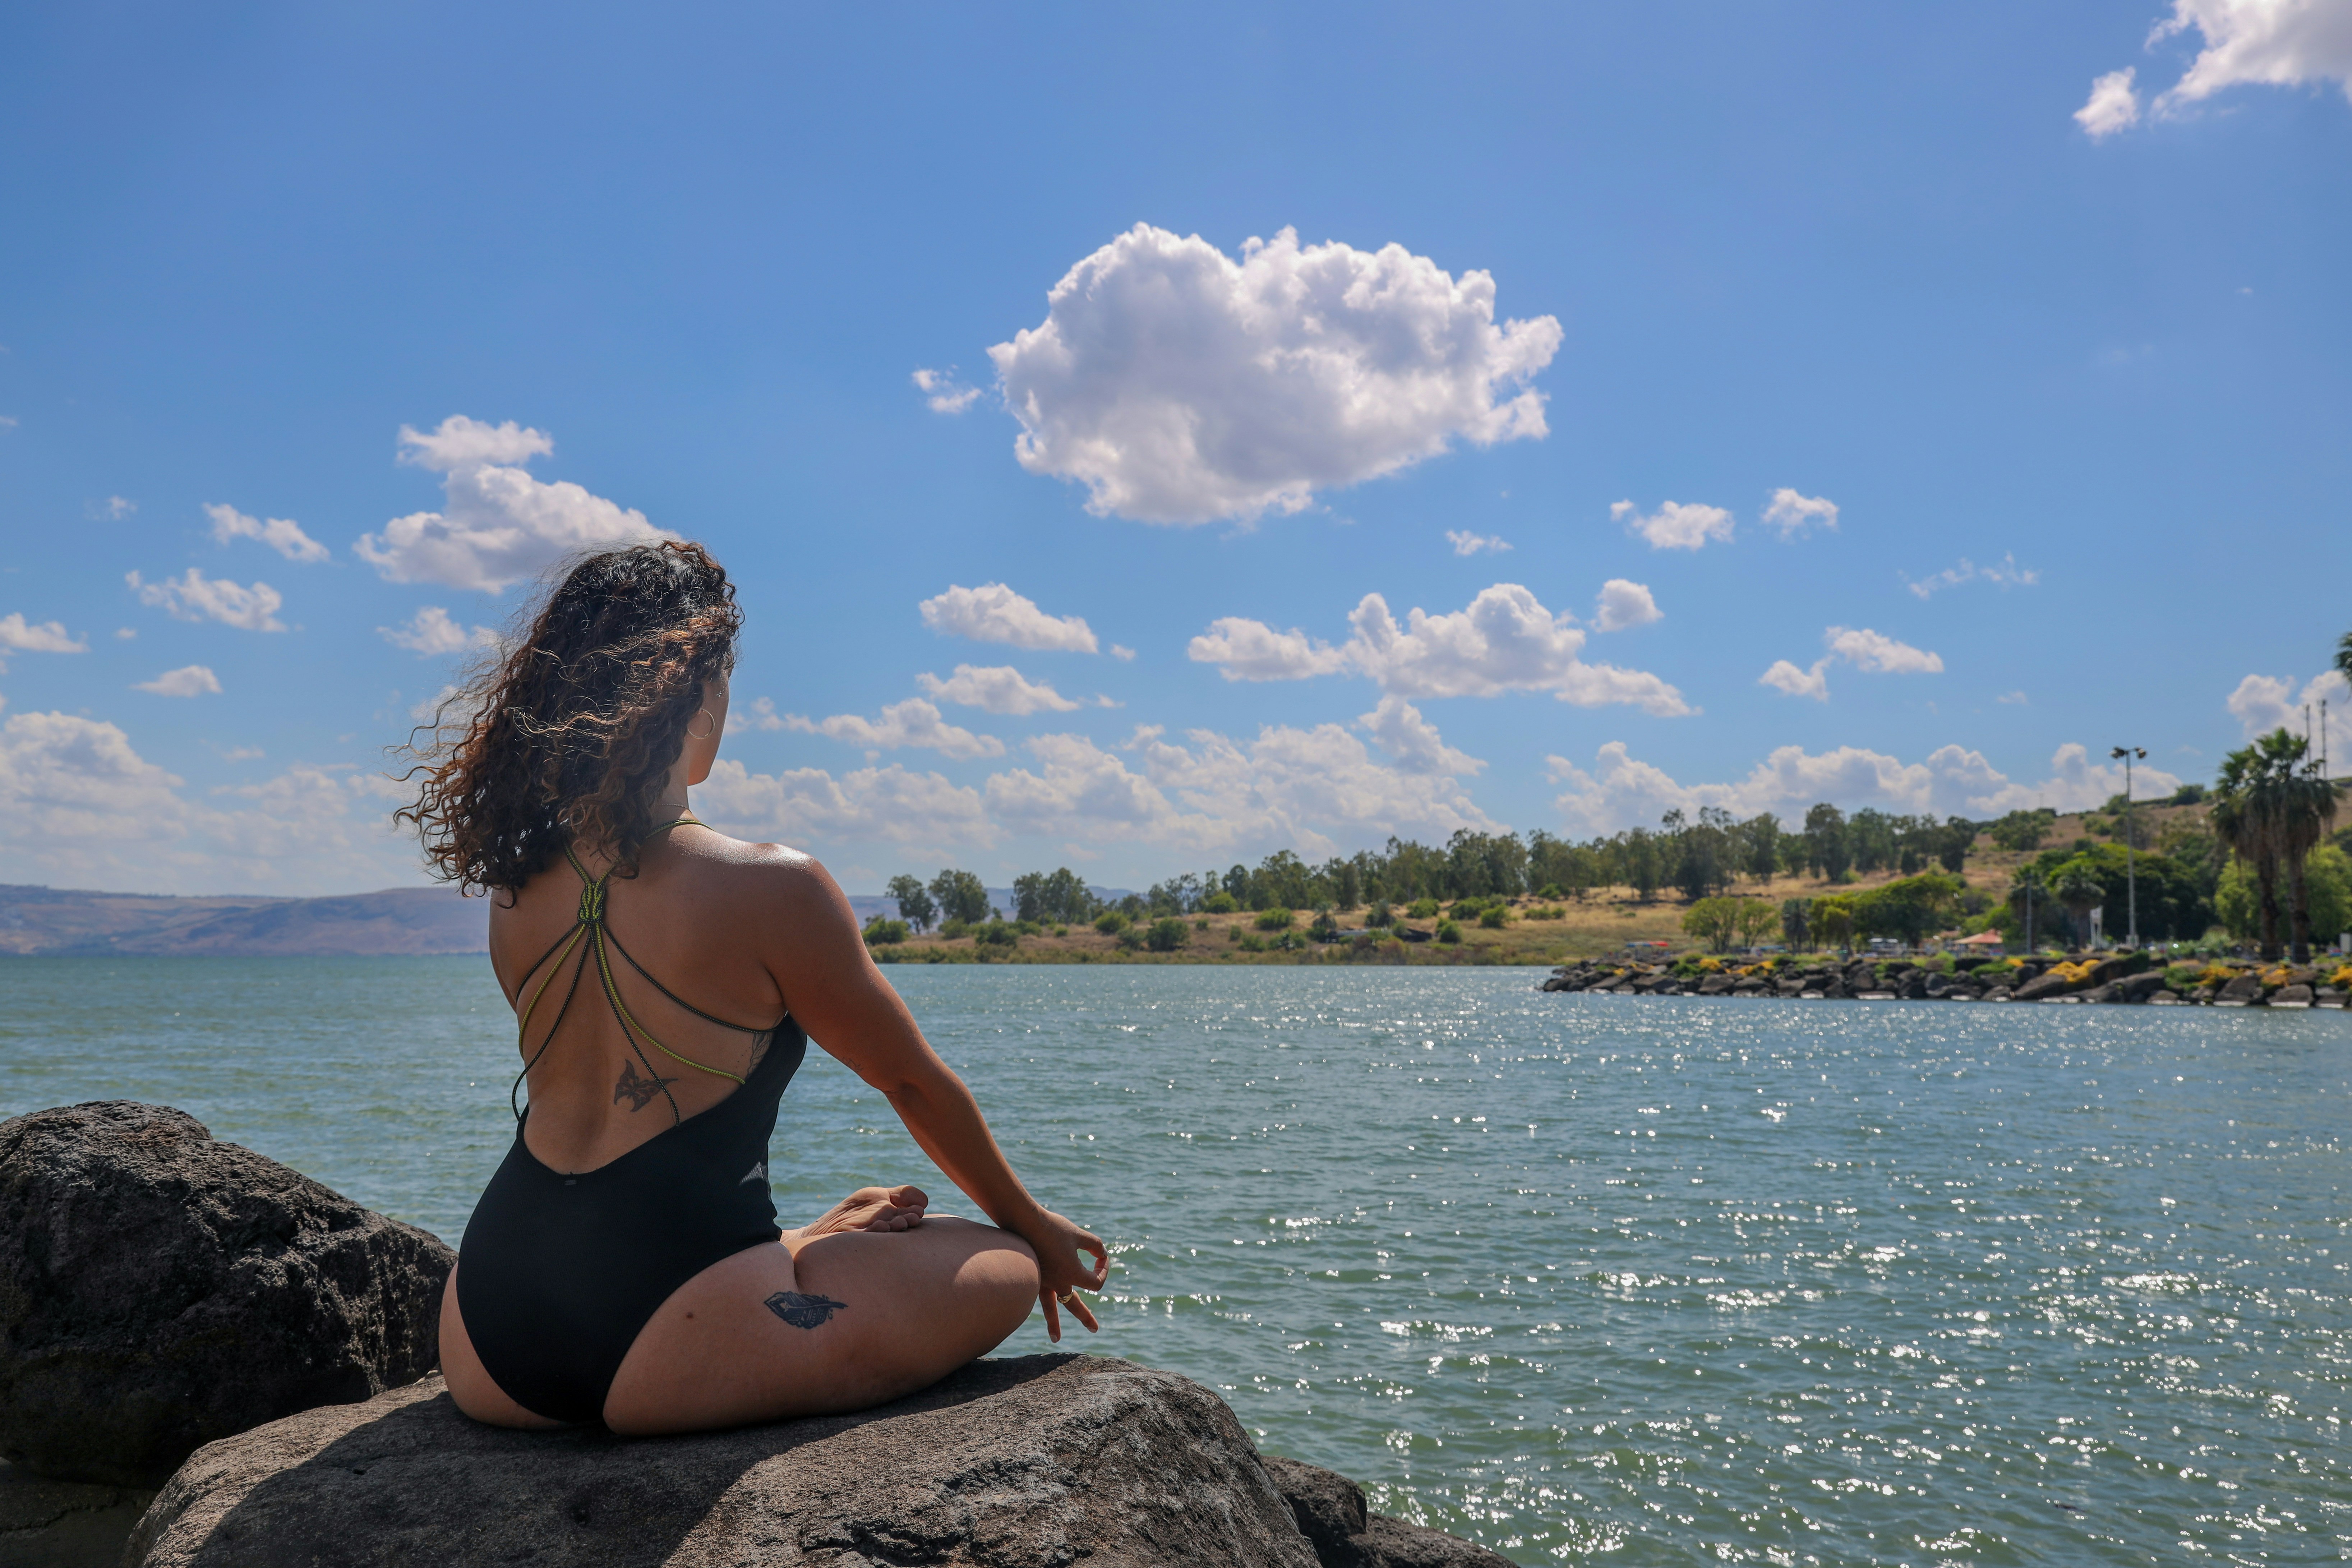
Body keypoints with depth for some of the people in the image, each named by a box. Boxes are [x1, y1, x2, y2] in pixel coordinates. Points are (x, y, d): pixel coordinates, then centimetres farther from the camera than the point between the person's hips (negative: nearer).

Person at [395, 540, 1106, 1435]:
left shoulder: (517, 893, 7)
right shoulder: (770, 890, -12)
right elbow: (913, 1081, 3)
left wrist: (798, 1237, 31)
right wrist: (1030, 1223, 21)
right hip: (649, 1351, -7)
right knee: (1005, 1269, 6)